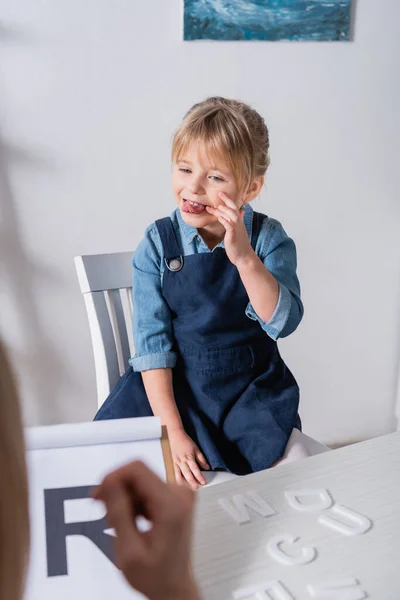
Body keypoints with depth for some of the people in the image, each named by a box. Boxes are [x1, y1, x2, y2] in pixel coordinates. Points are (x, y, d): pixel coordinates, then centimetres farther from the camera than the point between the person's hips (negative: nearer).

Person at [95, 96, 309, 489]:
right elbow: (152, 342, -9)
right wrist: (173, 432, -14)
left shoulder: (269, 239, -9)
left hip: (252, 390, 0)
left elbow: (284, 323, -20)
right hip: (171, 388, 0)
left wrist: (244, 257, -34)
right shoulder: (157, 244, -9)